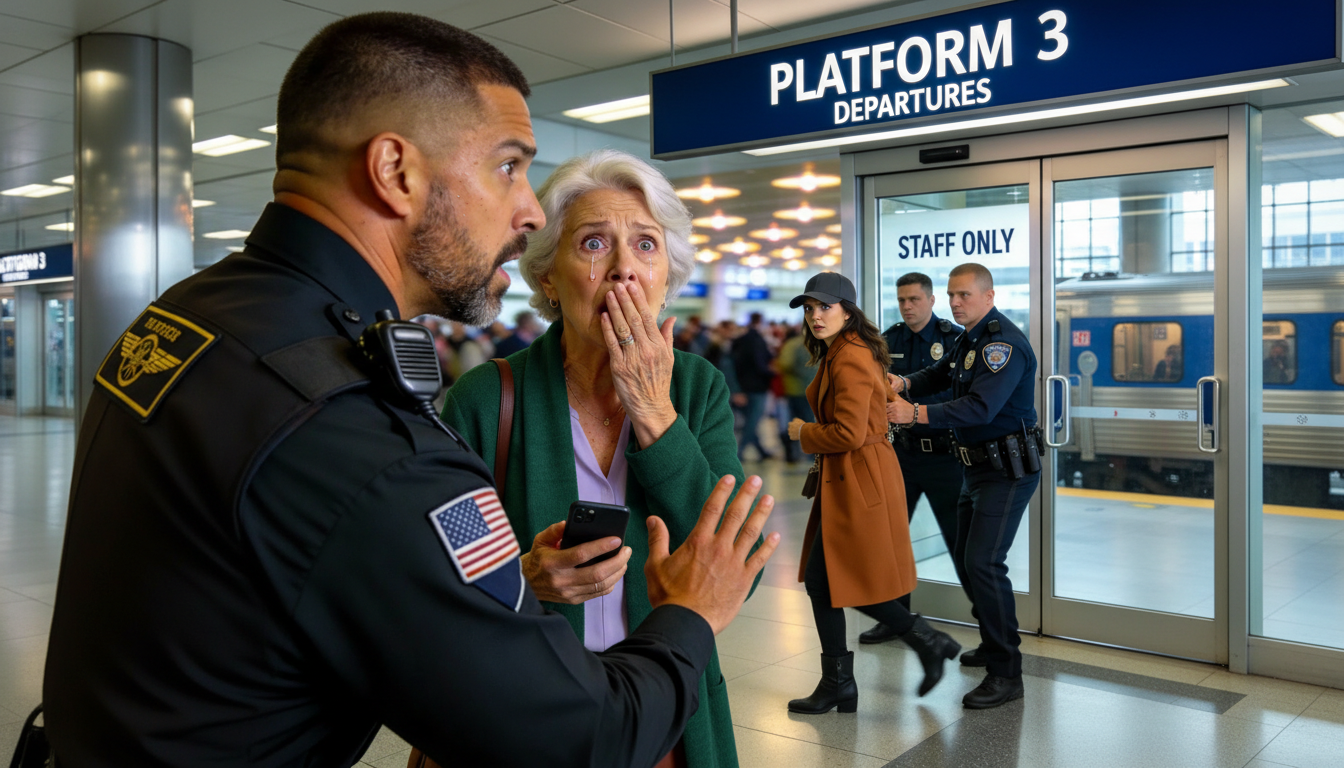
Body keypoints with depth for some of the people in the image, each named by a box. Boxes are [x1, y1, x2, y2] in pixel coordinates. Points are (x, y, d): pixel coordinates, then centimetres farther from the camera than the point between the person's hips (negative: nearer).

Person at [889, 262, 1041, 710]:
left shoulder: (1004, 344, -20)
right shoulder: (969, 339, 12)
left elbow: (981, 407, -30)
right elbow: (939, 375, 19)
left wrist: (916, 414, -37)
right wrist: (906, 383, -5)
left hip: (1008, 468, -10)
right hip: (977, 466, 10)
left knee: (984, 562, -15)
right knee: (964, 558, 16)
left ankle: (1006, 674, -6)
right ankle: (994, 643, 34)